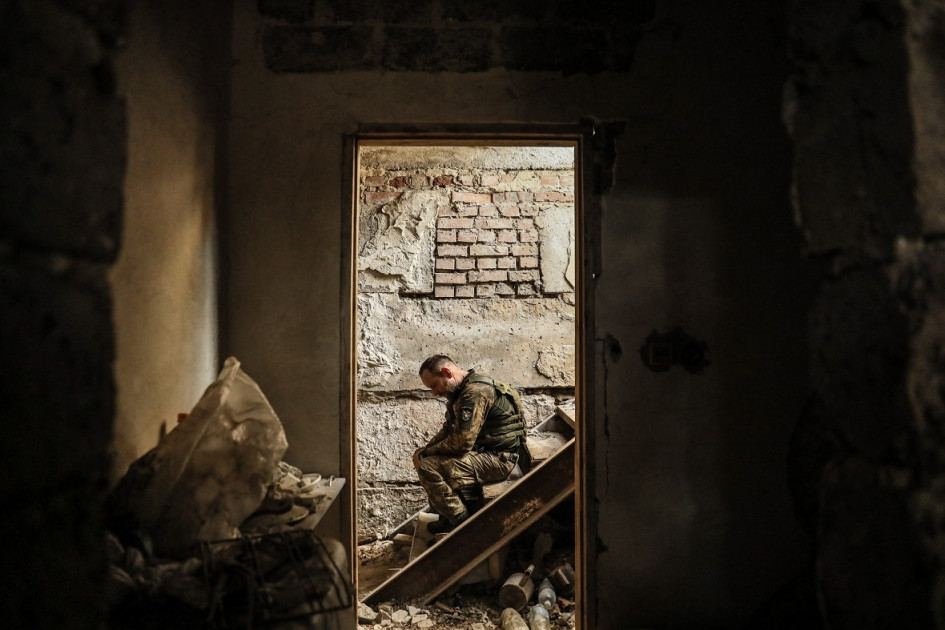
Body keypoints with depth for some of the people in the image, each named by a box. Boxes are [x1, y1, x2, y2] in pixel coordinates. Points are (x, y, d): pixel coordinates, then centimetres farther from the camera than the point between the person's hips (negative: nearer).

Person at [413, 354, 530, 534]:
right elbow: (447, 430, 19)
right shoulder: (461, 391, 12)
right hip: (482, 451, 11)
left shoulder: (475, 393, -22)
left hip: (498, 459, -11)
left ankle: (461, 521, -8)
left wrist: (426, 453, -13)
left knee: (428, 467, -21)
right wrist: (424, 450, 2)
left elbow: (461, 442, -26)